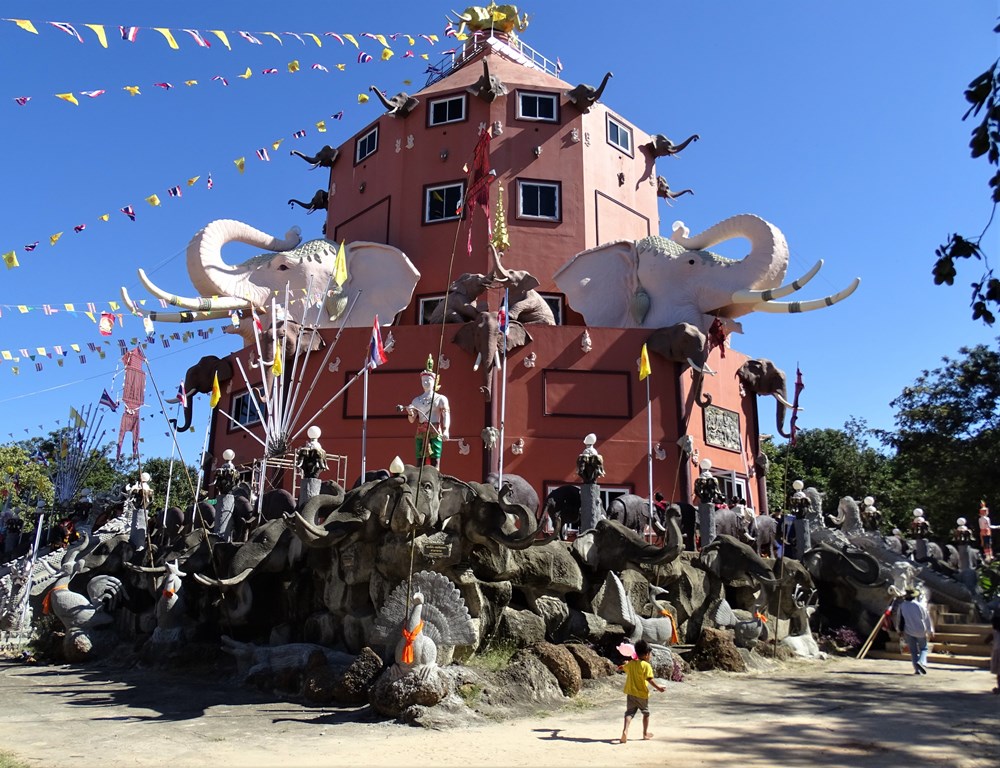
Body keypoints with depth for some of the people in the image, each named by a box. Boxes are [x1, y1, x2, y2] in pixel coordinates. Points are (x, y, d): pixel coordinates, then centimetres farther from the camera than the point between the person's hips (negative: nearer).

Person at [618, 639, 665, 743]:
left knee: (629, 712, 1)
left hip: (630, 693, 4)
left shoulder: (630, 663, 6)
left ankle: (625, 730, -22)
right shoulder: (646, 665, -15)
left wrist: (625, 664, 47)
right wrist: (658, 687, -15)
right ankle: (645, 733, 29)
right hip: (642, 694, -4)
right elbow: (650, 679, -23)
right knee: (646, 713, 18)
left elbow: (623, 667, 26)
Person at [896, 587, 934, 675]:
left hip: (909, 631, 2)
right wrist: (930, 631, 5)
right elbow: (927, 618, -6)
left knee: (913, 651, 9)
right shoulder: (920, 605, -12)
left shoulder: (902, 606, -4)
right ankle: (921, 662, -13)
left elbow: (899, 618, 7)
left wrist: (898, 629, 24)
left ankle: (917, 669, 2)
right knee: (923, 648, 13)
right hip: (921, 631, -2)